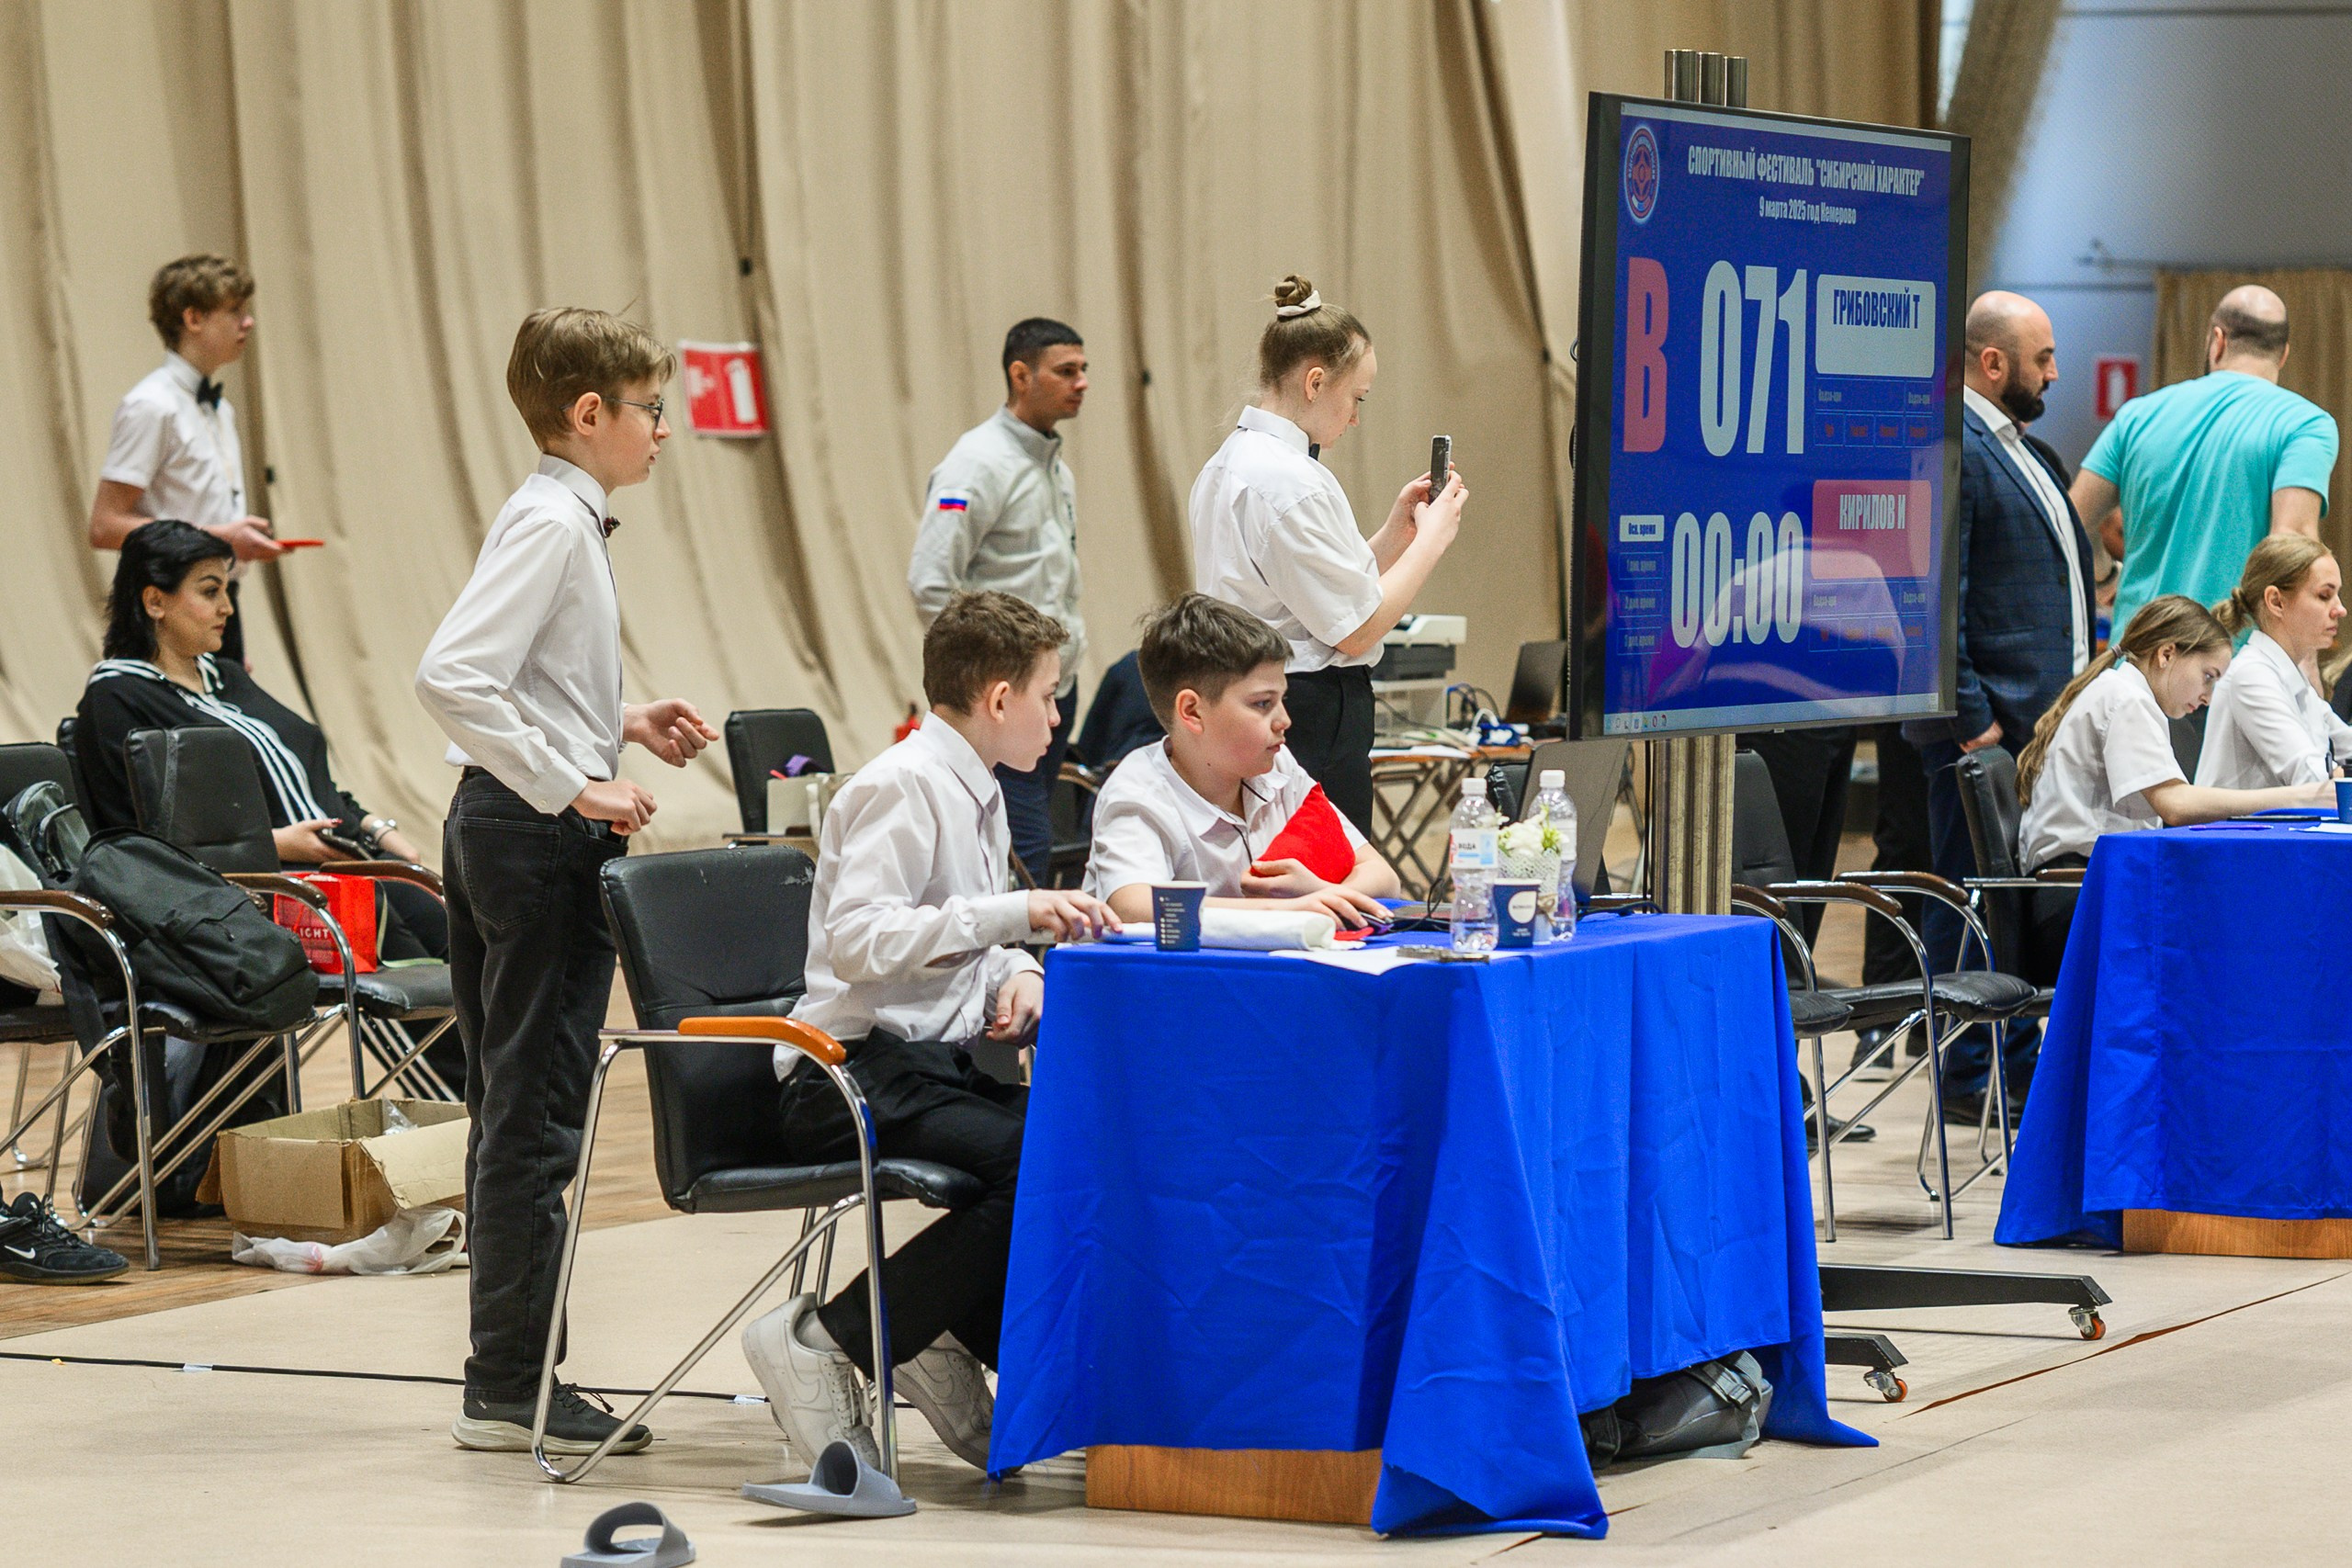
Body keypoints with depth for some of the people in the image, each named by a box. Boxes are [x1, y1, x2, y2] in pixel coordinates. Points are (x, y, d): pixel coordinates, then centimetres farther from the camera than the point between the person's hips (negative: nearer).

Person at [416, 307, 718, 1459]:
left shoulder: (562, 519, 13)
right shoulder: (552, 523, -16)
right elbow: (452, 678, -26)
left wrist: (621, 722, 13)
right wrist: (571, 787, -22)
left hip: (505, 834, 10)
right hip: (541, 839, -10)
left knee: (512, 1103, 13)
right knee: (535, 1112, -5)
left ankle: (507, 1376, 19)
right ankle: (512, 1386, -1)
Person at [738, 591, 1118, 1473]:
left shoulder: (981, 798, 18)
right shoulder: (901, 788, -11)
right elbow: (859, 939, -23)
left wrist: (1016, 973, 4)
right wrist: (1016, 913, -25)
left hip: (933, 1067, 9)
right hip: (854, 1082, -9)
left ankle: (956, 1342, 3)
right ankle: (821, 1343, -20)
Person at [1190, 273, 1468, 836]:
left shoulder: (1230, 463, 14)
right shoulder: (1289, 482, -17)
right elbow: (1356, 630, -15)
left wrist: (1394, 533, 15)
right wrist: (1432, 537, -3)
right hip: (1313, 719, -10)